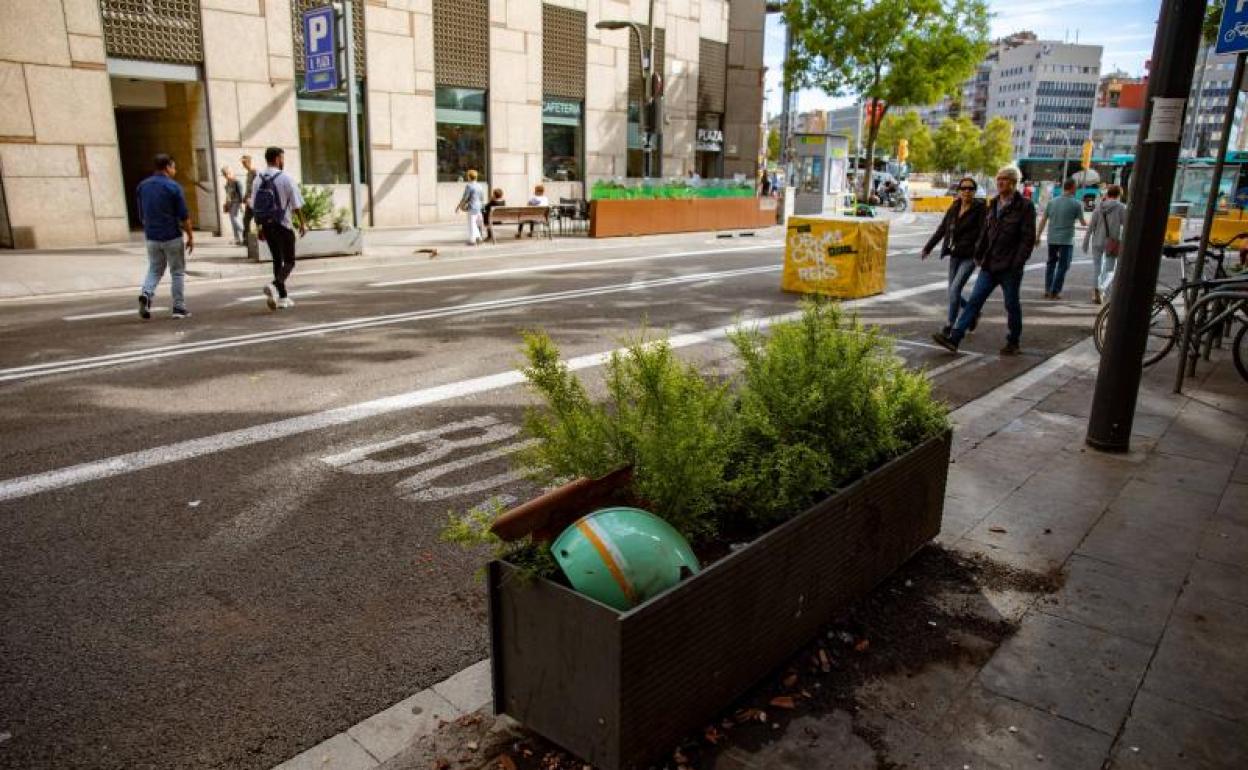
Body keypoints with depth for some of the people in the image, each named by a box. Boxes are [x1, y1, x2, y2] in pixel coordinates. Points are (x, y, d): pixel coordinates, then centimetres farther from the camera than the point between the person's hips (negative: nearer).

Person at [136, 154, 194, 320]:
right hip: (172, 237, -5)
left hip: (151, 237, 5)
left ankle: (146, 293, -10)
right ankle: (179, 308, 7)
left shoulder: (142, 186, 7)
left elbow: (142, 215, 12)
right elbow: (184, 216, -11)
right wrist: (190, 236, -2)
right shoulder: (173, 187, -10)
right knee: (177, 272, 5)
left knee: (154, 270, 16)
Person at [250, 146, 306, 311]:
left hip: (266, 225, 5)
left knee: (277, 260, 14)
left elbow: (254, 206, 6)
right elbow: (296, 204, -8)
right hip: (283, 224, -5)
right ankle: (274, 285, -23)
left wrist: (260, 226, 14)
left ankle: (282, 297, 17)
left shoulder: (258, 179, 5)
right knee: (289, 261, 2)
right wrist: (302, 223, 3)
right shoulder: (285, 178, -10)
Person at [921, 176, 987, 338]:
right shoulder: (954, 208, 10)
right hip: (954, 255, 6)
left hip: (970, 256, -6)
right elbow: (941, 230, 16)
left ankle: (950, 326, -7)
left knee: (955, 289, -16)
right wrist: (927, 248, 15)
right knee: (953, 291, 10)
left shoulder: (980, 209, -8)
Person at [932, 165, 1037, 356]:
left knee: (1012, 305, 7)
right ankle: (954, 339, -4)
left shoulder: (1025, 206, -8)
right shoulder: (993, 204, 11)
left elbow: (1028, 238, -11)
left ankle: (1013, 343, 23)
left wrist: (1018, 263, -17)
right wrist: (978, 254, 14)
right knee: (974, 300, 0)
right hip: (989, 265, 6)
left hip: (1010, 268, -5)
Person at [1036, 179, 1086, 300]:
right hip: (1066, 240, -4)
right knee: (1062, 266, 5)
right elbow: (1083, 222, 0)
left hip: (1052, 239, 4)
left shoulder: (1052, 202, 4)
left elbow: (1043, 220, 4)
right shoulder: (1076, 204, -7)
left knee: (1050, 264, 16)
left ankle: (1047, 290, 14)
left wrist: (1037, 237, 9)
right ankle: (1055, 292, 3)